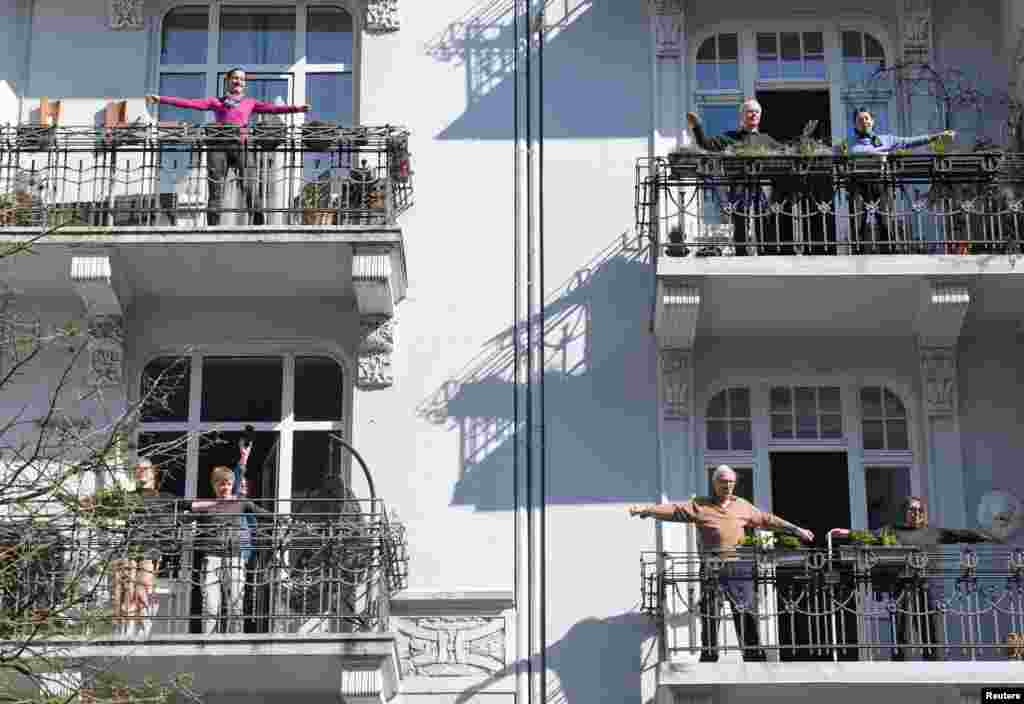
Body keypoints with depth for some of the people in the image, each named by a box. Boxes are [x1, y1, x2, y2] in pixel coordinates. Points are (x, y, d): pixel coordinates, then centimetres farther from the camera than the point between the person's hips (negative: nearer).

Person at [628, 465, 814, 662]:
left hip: (739, 570, 2)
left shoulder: (743, 506, 15)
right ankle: (708, 659, 7)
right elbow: (673, 510, -4)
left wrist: (796, 530, 27)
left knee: (747, 616, 1)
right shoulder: (699, 506, 5)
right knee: (710, 619, 1)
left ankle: (755, 659, 5)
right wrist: (645, 510, -17)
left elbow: (768, 519, 23)